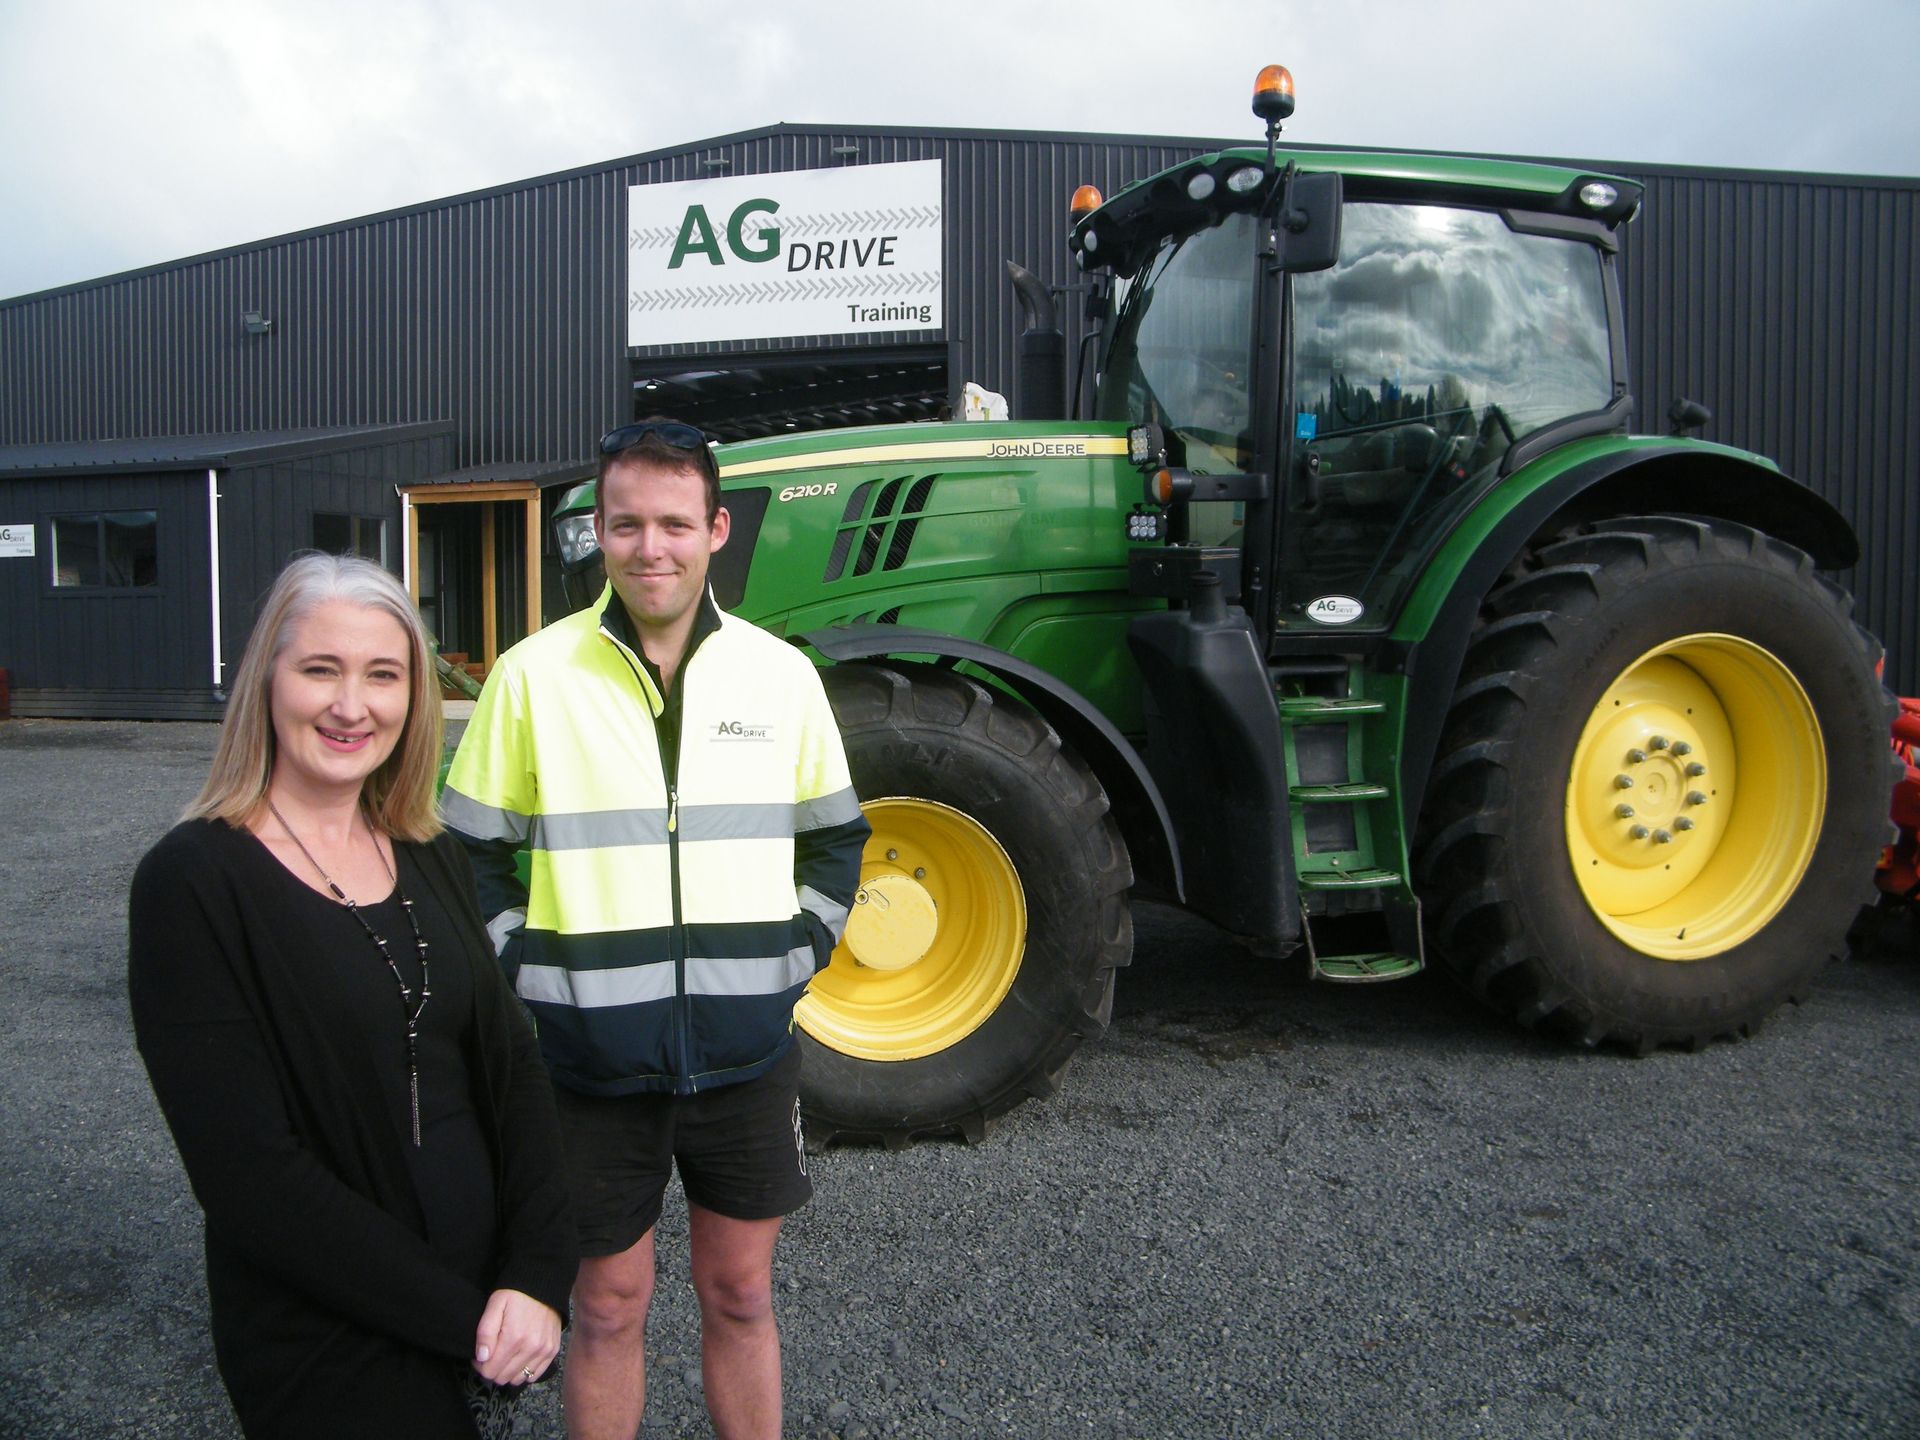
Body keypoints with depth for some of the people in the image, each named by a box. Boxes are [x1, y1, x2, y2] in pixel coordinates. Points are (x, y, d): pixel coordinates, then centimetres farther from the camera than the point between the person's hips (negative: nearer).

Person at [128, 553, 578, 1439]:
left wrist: (538, 1278, -11)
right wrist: (464, 1316, -16)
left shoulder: (431, 861, 4)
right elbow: (249, 1173, -19)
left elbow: (512, 1066, 1)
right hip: (325, 1355, -5)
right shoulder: (193, 883, -14)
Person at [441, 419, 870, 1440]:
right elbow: (471, 853, 2)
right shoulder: (533, 675, -6)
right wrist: (526, 971, -6)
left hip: (744, 1056, 2)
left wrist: (796, 955, 1)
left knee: (739, 1294, 17)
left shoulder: (782, 673, 0)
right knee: (608, 1306, 14)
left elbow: (834, 838, 11)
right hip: (593, 1059, -1)